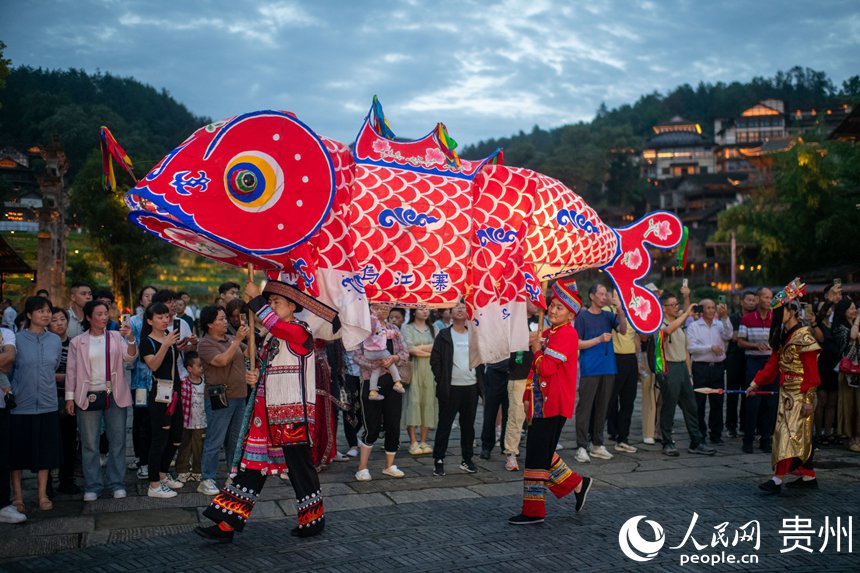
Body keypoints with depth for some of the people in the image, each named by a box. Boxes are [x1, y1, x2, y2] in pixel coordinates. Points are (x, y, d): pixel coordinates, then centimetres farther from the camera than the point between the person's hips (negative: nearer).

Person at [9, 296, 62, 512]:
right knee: (18, 453, 7)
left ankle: (43, 495, 20)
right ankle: (17, 495, 21)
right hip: (21, 405, -3)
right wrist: (11, 390, -3)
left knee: (45, 452, 8)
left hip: (47, 405, 3)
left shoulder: (55, 340, 4)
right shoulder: (17, 339, -6)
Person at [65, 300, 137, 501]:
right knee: (89, 444, 4)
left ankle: (117, 484, 14)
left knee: (117, 442, 4)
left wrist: (130, 338, -22)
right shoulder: (77, 342, 4)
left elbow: (129, 357, -6)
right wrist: (69, 397, 0)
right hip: (88, 397, -1)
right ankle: (92, 486, 13)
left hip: (115, 396, 1)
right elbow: (71, 371, 5)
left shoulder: (116, 337, 6)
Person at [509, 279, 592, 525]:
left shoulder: (567, 334, -14)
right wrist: (529, 398, 16)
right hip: (542, 404, 10)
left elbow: (546, 367, -24)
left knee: (538, 456, -5)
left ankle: (533, 511, 4)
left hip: (554, 406, -10)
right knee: (541, 453, 16)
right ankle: (577, 484, 31)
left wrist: (537, 350, -7)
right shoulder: (547, 333, 16)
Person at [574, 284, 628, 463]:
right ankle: (581, 447, -2)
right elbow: (577, 343, -4)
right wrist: (599, 339, -13)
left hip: (608, 368, 5)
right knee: (585, 407, -5)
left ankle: (597, 444, 19)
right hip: (589, 369, -5)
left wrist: (620, 310, -16)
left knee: (602, 407, 10)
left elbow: (623, 330, -3)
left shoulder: (608, 316, 11)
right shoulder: (582, 317, -1)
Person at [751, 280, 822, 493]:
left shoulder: (803, 337, -15)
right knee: (800, 436, 13)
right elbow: (773, 364, 12)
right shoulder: (783, 337, 12)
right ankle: (808, 477, 20)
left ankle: (778, 479, -11)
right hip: (786, 393, 9)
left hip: (799, 395, -9)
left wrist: (808, 399, -19)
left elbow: (811, 372, -17)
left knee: (790, 434, -10)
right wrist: (755, 383, 6)